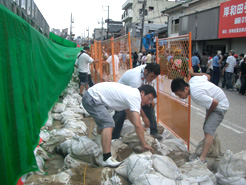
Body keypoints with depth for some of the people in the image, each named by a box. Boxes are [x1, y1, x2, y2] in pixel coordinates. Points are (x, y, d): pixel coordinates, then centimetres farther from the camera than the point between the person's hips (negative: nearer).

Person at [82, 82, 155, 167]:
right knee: (108, 123, -22)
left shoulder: (131, 93, 11)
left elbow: (129, 114, 27)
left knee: (102, 121, 29)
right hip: (92, 99, -11)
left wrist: (140, 128, 34)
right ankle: (107, 159, -23)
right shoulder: (135, 97, -19)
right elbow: (137, 125, -23)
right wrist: (144, 144, -16)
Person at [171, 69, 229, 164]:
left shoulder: (196, 95, -37)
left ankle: (202, 159, -24)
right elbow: (207, 76, 4)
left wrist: (208, 114, -12)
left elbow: (215, 103, -31)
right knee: (206, 128, 17)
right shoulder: (193, 79, -13)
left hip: (220, 106, -10)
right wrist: (193, 73, 14)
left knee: (208, 131, -20)